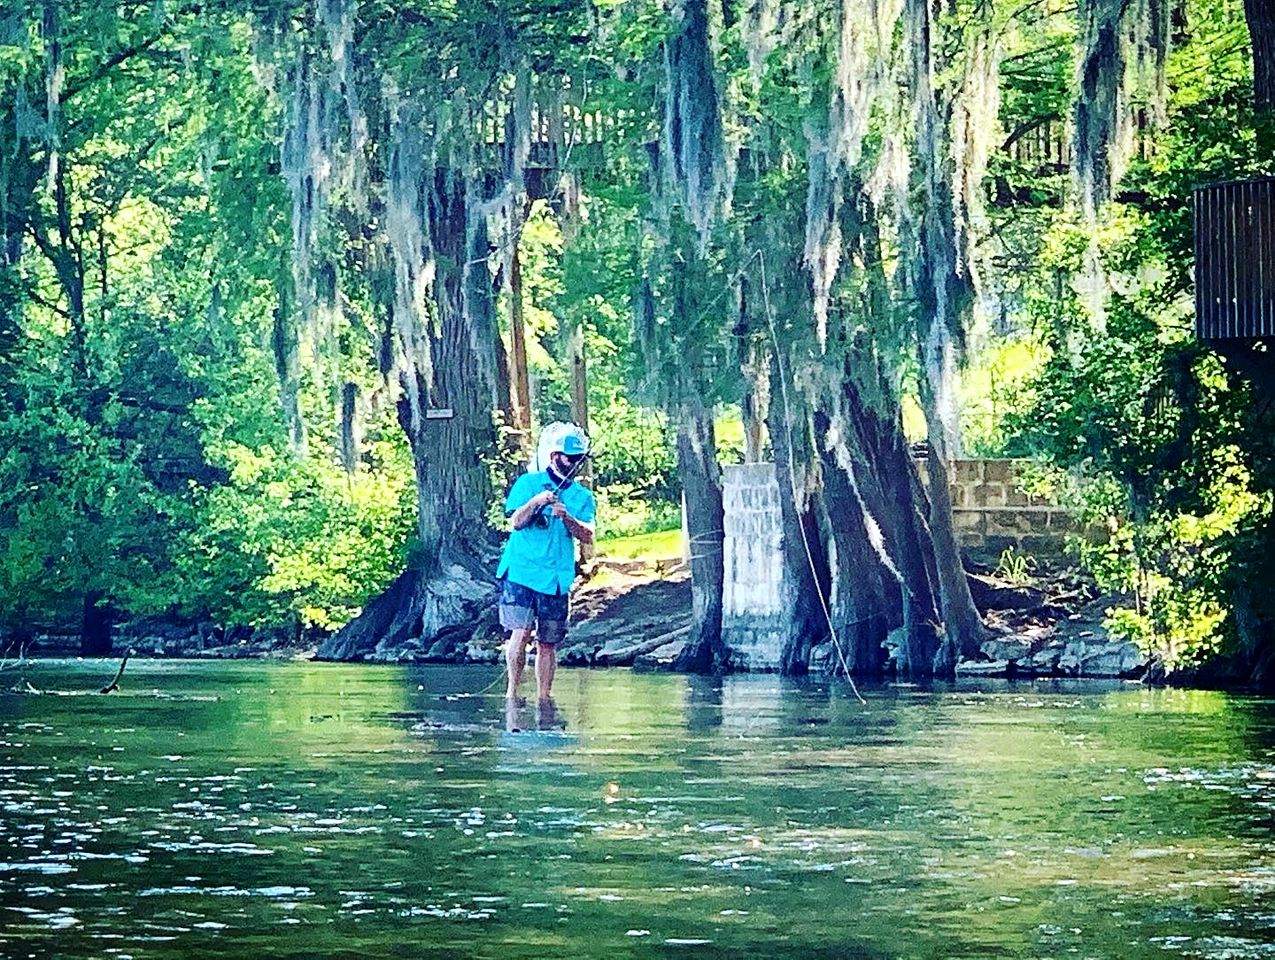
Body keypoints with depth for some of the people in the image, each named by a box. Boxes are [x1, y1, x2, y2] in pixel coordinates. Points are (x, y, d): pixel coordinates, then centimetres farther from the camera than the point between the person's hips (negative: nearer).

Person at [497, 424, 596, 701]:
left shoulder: (583, 497, 11)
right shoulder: (528, 483, 6)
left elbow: (587, 537, 0)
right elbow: (515, 522, -4)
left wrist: (566, 517, -16)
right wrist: (535, 502, -20)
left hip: (557, 579, 3)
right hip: (520, 572, -3)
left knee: (548, 642, 4)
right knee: (521, 631, -15)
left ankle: (543, 698, 11)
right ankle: (512, 690, -7)